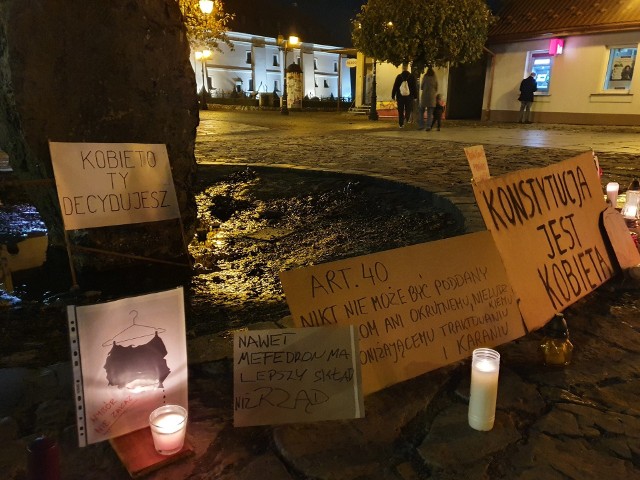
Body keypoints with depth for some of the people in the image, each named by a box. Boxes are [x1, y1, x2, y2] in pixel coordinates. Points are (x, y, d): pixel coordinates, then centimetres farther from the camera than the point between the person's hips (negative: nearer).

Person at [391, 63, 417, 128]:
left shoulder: (399, 76, -2)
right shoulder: (412, 76, 0)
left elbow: (395, 87, -2)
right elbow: (414, 87, 1)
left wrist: (393, 95, 5)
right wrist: (414, 96, 6)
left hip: (400, 96, 0)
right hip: (409, 96, 0)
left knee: (400, 111, 7)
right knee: (408, 109, 9)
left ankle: (401, 124, 5)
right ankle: (407, 119, -17)